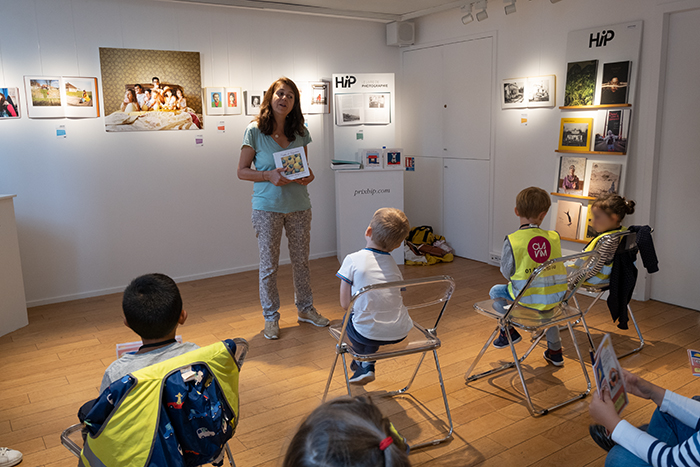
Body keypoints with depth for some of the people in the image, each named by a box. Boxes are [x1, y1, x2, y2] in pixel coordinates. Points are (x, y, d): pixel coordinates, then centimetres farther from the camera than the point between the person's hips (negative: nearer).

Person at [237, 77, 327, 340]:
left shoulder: (300, 132, 5)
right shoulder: (255, 131, -6)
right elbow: (242, 171, -4)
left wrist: (308, 176, -7)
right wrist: (269, 175, -20)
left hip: (299, 205, 4)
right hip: (267, 207, -3)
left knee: (301, 260, 13)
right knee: (269, 264, 4)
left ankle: (305, 309, 31)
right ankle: (271, 317, 20)